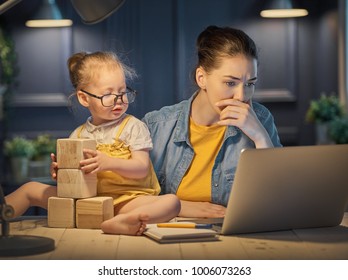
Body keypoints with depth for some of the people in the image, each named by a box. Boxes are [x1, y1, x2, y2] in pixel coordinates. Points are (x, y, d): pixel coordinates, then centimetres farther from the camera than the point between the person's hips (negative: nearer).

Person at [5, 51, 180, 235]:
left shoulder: (133, 127, 1)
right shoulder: (78, 135, 12)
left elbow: (142, 169, -9)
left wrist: (109, 163, -24)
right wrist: (59, 172, -10)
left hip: (126, 199, -4)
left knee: (171, 201, -35)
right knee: (31, 189, 6)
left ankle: (120, 222, -57)